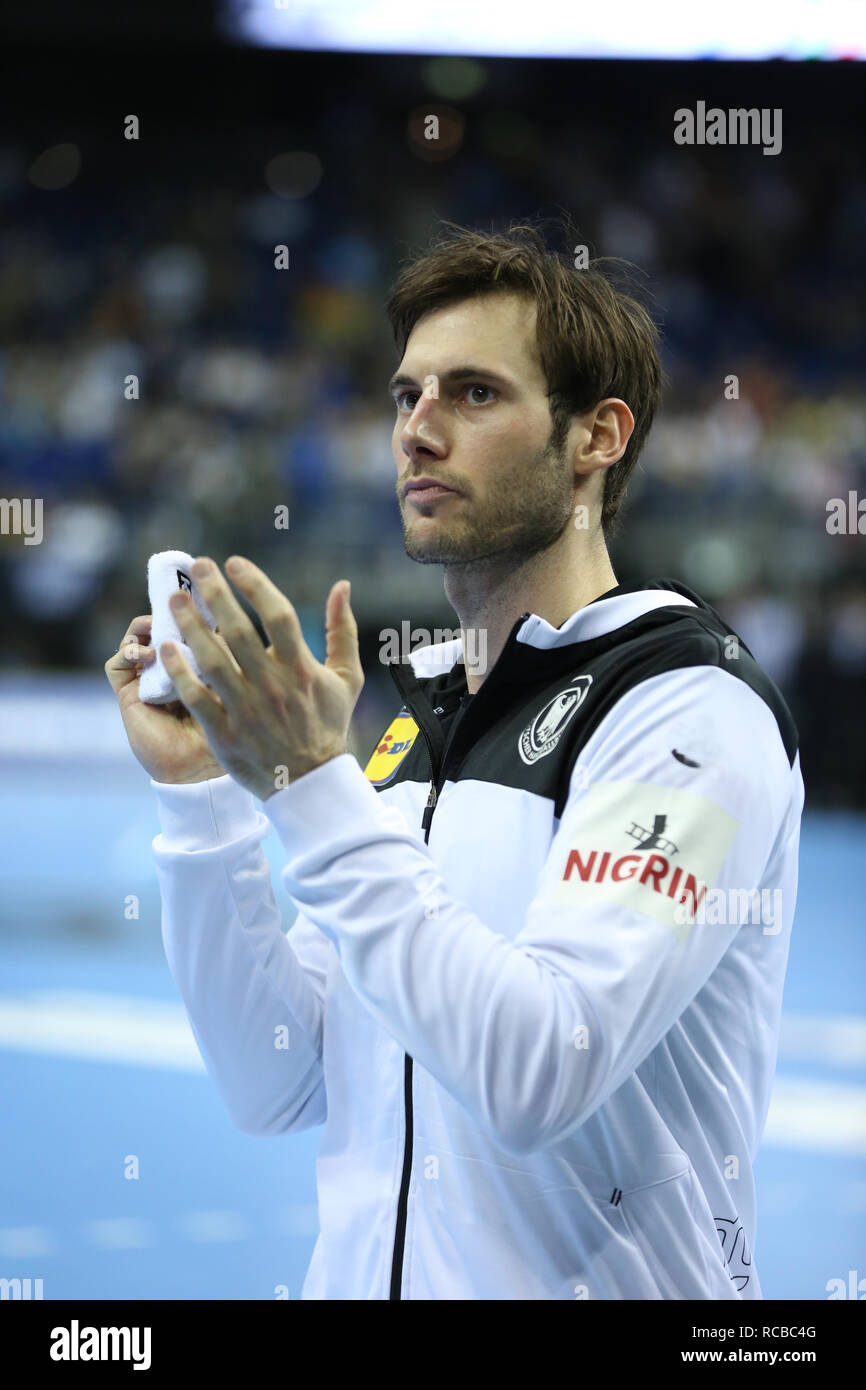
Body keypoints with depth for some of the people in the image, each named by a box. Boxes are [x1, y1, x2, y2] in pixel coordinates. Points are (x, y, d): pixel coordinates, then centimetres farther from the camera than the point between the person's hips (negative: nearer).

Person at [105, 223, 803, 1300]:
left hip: (594, 1284, -6)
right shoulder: (416, 724, 9)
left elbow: (535, 1077, -25)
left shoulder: (692, 707, -13)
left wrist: (310, 787, -26)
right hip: (362, 1272, 6)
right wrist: (197, 794, -6)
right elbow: (275, 1089, 3)